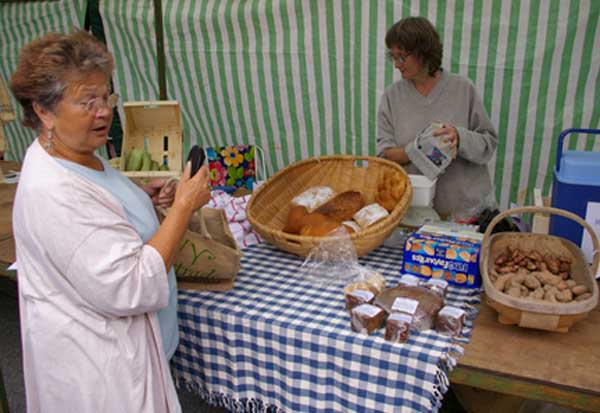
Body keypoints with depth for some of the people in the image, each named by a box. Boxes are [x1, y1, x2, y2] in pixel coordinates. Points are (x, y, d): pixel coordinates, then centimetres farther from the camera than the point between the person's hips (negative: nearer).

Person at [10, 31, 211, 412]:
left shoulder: (78, 156, 1)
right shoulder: (52, 192, -30)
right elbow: (129, 288, -32)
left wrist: (142, 197, 2)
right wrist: (184, 207, -27)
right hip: (95, 364, -10)